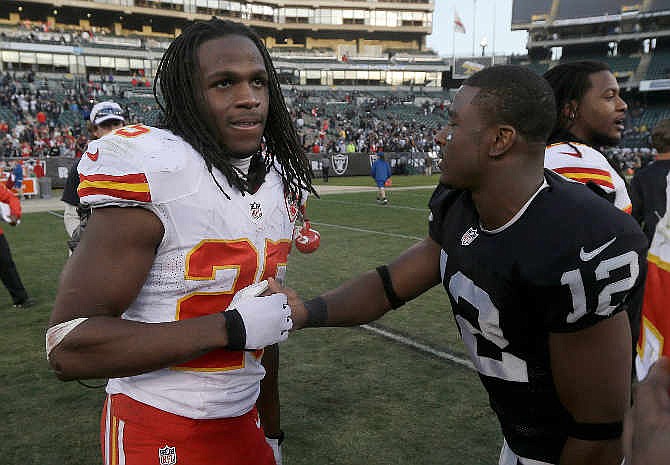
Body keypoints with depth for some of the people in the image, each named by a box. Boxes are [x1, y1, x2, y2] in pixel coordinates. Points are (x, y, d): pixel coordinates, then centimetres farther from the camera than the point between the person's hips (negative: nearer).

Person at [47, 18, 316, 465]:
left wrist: (272, 429, 17)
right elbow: (69, 347, -23)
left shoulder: (281, 182, 2)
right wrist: (230, 327, -24)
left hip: (245, 423, 6)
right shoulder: (151, 174, -21)